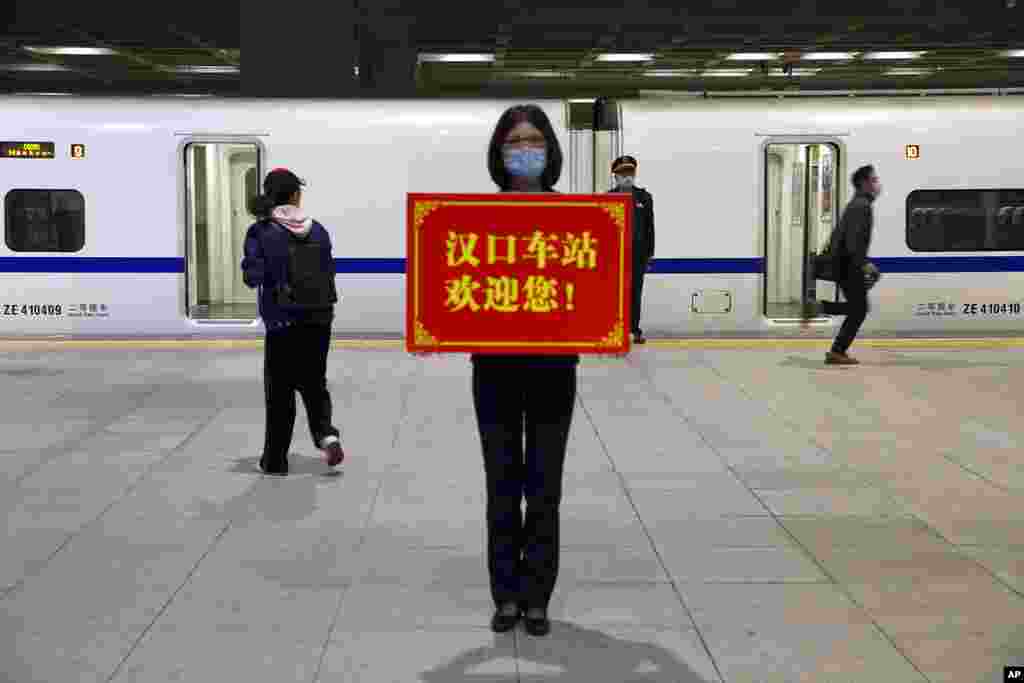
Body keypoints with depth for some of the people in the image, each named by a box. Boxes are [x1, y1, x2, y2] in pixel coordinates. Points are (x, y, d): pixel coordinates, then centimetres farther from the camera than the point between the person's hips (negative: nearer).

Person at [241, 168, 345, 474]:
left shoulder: (261, 232, -8)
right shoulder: (318, 230, 3)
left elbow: (253, 277, -12)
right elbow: (329, 273, 5)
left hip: (283, 322, -3)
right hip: (319, 319, 3)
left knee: (280, 391, 8)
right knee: (314, 383, 18)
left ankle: (275, 460, 14)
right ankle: (326, 433, -5)